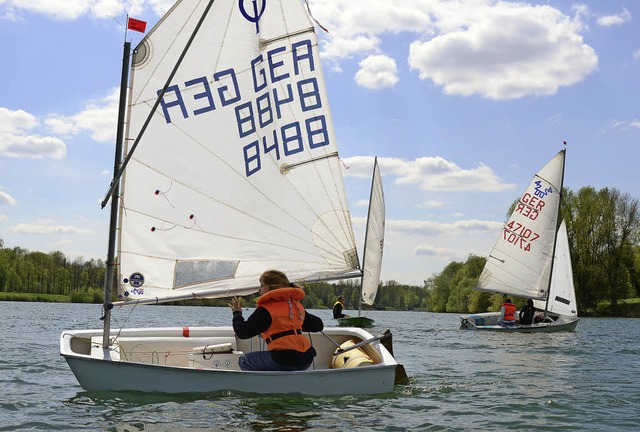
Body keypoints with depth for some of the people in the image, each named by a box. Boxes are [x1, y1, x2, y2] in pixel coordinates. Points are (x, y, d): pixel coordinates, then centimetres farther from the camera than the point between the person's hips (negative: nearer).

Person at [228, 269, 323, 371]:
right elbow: (319, 325, 25)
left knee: (244, 361, 8)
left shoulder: (266, 309, -3)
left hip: (286, 361, -8)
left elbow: (242, 332, -4)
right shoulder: (297, 305, 17)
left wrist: (237, 313, 14)